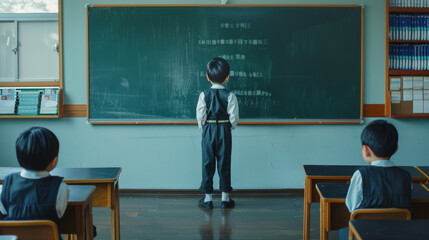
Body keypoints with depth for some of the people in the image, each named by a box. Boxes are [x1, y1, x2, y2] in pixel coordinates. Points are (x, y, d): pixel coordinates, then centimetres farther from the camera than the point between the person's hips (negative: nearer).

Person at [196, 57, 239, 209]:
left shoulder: (204, 95, -5)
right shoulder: (230, 96, -7)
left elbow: (200, 116, -5)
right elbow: (234, 117, -6)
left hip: (208, 131, 0)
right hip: (224, 131, 0)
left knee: (207, 163, 7)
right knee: (224, 163, 7)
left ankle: (208, 198, 11)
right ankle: (225, 198, 12)